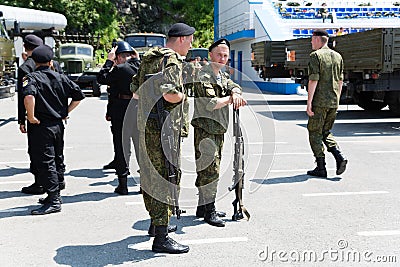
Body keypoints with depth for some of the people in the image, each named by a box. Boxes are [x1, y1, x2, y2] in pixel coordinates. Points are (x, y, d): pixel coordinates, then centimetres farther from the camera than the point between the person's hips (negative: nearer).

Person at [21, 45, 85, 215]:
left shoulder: (31, 78, -8)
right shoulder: (61, 78, 8)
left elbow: (29, 95, -29)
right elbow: (79, 95, 9)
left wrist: (31, 117, -19)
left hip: (41, 127, -6)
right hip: (59, 125, 6)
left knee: (45, 164, -4)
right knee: (56, 161, 17)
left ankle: (53, 202, -5)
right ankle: (55, 195, 28)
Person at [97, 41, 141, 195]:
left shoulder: (120, 69, -13)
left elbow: (101, 78, -8)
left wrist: (109, 61, 0)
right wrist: (137, 59, 17)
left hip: (122, 111, -5)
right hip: (140, 109, 5)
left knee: (122, 147, 3)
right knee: (141, 146, 13)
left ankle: (123, 185, 6)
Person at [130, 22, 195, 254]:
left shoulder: (149, 59, 15)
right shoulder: (172, 61, -14)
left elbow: (135, 91, 20)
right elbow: (170, 94, -27)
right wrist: (183, 95, -8)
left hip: (145, 122, 10)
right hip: (164, 126, -10)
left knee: (151, 174, 19)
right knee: (167, 177, -6)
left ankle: (157, 223, 36)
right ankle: (161, 237, -4)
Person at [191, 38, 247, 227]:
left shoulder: (222, 74, 16)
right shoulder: (203, 76, -14)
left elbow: (234, 86, 4)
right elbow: (211, 103, -24)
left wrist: (235, 93, -19)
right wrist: (230, 99, -12)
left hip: (218, 128, 9)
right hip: (205, 128, -9)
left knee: (212, 168, 14)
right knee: (210, 169, -10)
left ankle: (203, 206, 23)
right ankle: (209, 211, -3)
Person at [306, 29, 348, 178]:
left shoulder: (315, 56, -9)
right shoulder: (337, 56, 12)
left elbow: (313, 80, -16)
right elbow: (340, 81, 15)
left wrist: (309, 102, -14)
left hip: (320, 101, -7)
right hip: (333, 102, 7)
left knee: (315, 133, 4)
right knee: (325, 132, 18)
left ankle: (321, 168, 3)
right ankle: (339, 157, -2)